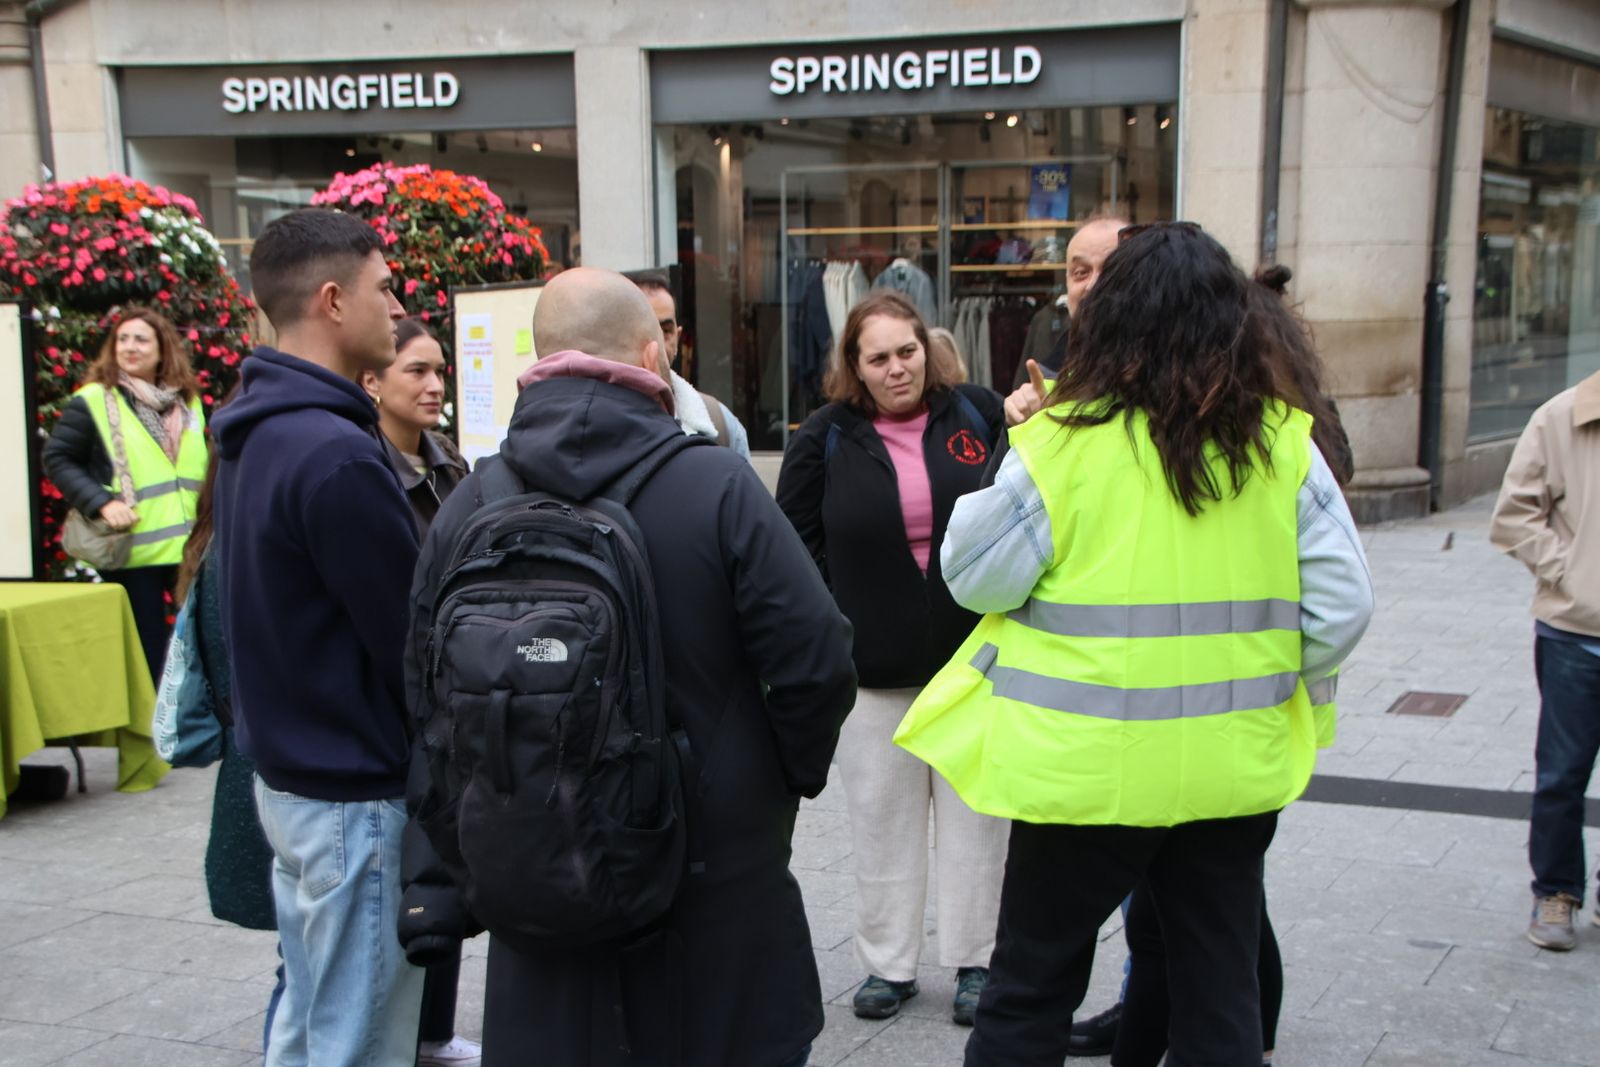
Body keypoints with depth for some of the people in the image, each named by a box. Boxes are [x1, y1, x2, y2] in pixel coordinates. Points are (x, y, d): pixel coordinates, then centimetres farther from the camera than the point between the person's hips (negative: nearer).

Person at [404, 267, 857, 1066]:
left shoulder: (467, 506, -4)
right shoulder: (716, 485, -15)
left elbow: (427, 690, 2)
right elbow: (815, 662, -17)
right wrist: (794, 774, 3)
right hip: (716, 878, -3)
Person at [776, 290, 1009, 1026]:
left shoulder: (977, 414, 1)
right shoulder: (826, 438, -1)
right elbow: (798, 547, 1)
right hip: (871, 662, 0)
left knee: (972, 812, 9)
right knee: (882, 817, 9)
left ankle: (976, 962, 22)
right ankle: (888, 964, 22)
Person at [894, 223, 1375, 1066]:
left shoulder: (1065, 444, -14)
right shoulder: (1284, 444, -4)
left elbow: (974, 575, -5)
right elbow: (1341, 608, -3)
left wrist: (1008, 477, 10)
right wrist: (1275, 680, 14)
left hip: (1089, 766, -3)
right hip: (1234, 765, 3)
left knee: (1031, 993, 14)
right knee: (1221, 994, 17)